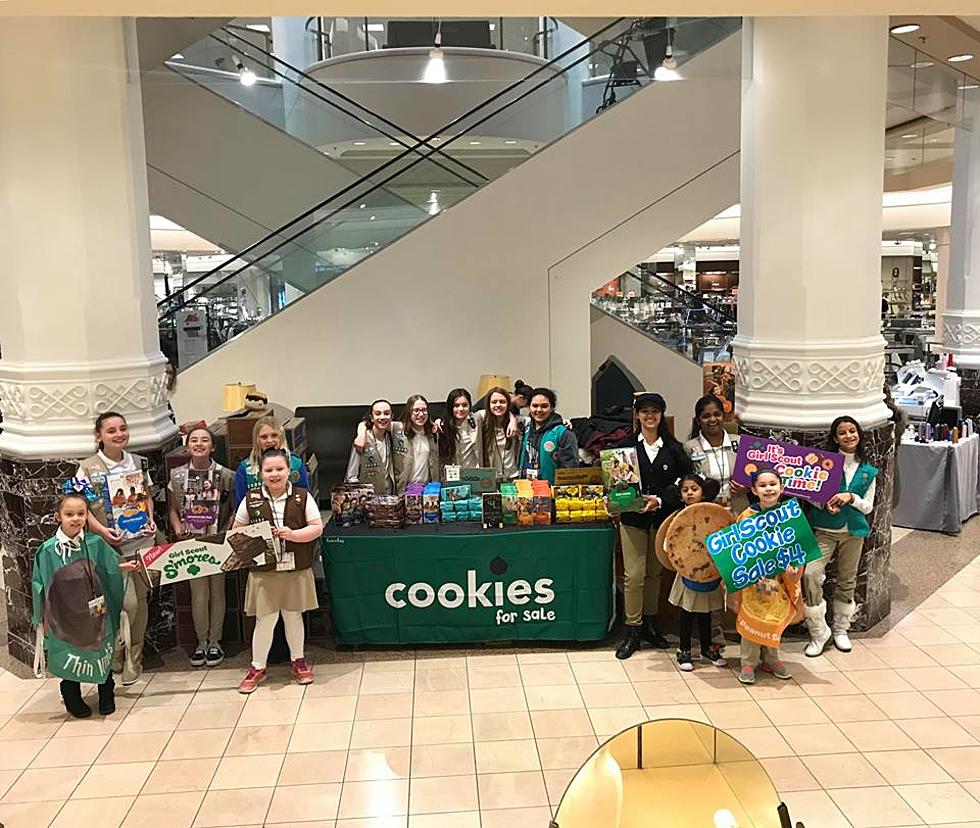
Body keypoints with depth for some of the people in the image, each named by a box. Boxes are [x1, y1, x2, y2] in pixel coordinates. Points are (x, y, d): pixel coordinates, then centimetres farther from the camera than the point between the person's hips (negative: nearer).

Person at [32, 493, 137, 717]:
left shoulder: (95, 543, -6)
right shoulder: (48, 550, -11)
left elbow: (109, 569, 11)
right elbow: (41, 586, -3)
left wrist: (125, 567, -6)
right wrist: (43, 617, -2)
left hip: (95, 612, 2)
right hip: (65, 617, -2)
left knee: (102, 655, 13)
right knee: (69, 659, 11)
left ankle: (106, 698, 32)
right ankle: (73, 700, 32)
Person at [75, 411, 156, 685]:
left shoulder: (138, 462, 7)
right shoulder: (88, 468, -5)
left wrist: (151, 519, -1)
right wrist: (102, 530, -18)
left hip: (142, 540, 4)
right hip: (112, 544, -4)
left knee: (141, 600, 9)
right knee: (127, 603, -9)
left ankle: (134, 660, 24)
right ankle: (115, 655, 14)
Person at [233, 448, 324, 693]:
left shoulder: (303, 497, -2)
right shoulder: (251, 500, 0)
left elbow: (317, 528, -3)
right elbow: (237, 530, 9)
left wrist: (293, 534, -17)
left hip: (296, 570, 0)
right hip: (263, 571, 0)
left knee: (293, 616, 14)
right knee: (265, 620, 4)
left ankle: (298, 660, 31)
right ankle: (257, 667, 21)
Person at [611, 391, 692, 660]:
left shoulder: (673, 448, 3)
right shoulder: (625, 445, 0)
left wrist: (660, 500, -15)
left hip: (662, 517, 2)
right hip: (633, 519, -2)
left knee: (655, 572, 12)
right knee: (634, 575, -4)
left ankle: (650, 624, 27)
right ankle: (633, 631, 7)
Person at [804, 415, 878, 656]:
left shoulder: (868, 471, 5)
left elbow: (868, 507, 5)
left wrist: (851, 498, -14)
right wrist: (825, 504, -20)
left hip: (853, 531, 3)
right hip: (824, 529, -3)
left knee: (847, 581, 12)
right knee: (810, 573, -19)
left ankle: (840, 629, 32)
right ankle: (819, 631, -5)